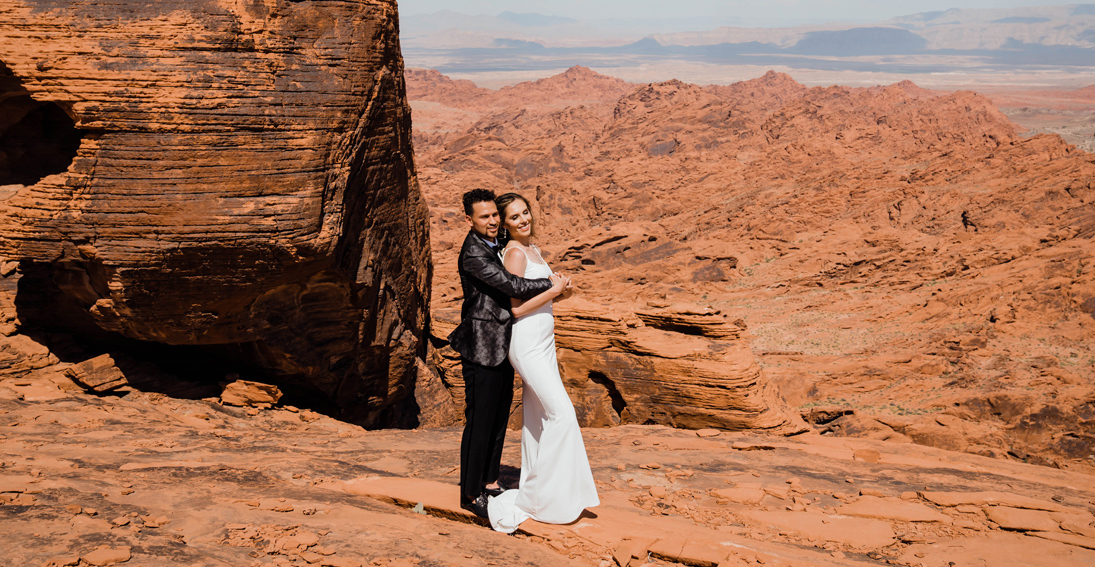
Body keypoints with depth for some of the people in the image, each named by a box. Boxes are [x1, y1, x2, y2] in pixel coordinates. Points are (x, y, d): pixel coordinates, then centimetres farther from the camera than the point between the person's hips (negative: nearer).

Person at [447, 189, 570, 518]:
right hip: (482, 348, -9)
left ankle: (489, 482, 27)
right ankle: (470, 493, 8)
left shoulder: (498, 242, 10)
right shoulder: (473, 254, -20)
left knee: (499, 417, 15)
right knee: (479, 420, -3)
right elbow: (512, 286, -25)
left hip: (503, 345, 9)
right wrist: (552, 284, -10)